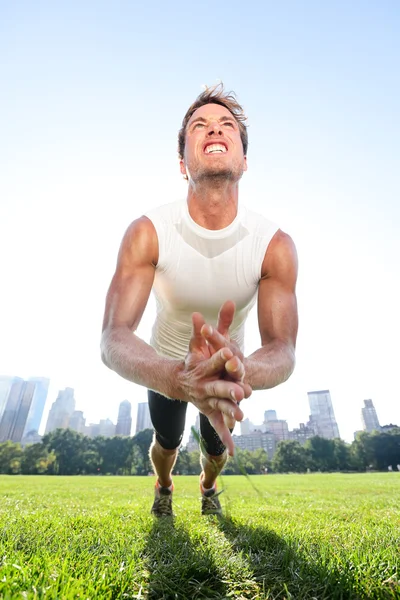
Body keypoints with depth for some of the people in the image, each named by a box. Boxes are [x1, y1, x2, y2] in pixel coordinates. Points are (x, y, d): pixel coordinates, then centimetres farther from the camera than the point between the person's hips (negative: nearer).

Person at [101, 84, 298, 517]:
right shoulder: (148, 233, -29)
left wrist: (242, 371, -55)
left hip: (234, 370, 1)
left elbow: (283, 349, -31)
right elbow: (113, 338, -37)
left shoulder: (275, 245, -27)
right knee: (165, 443, 24)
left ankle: (208, 488, 65)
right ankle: (163, 487, 64)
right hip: (164, 367, 0)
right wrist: (176, 377, -58)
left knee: (217, 448, 24)